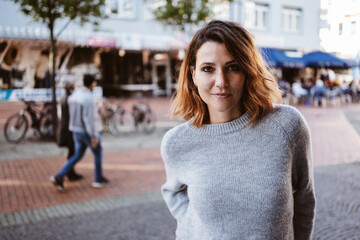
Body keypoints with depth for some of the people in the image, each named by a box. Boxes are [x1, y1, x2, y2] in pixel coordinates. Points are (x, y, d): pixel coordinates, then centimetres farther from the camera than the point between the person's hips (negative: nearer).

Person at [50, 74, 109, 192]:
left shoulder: (74, 95, 4)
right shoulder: (88, 98, -24)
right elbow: (89, 119, -27)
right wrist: (94, 136, -22)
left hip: (77, 131, 7)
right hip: (88, 132, -7)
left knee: (77, 156, 16)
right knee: (98, 153, 14)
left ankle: (59, 177, 4)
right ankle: (99, 179, 26)